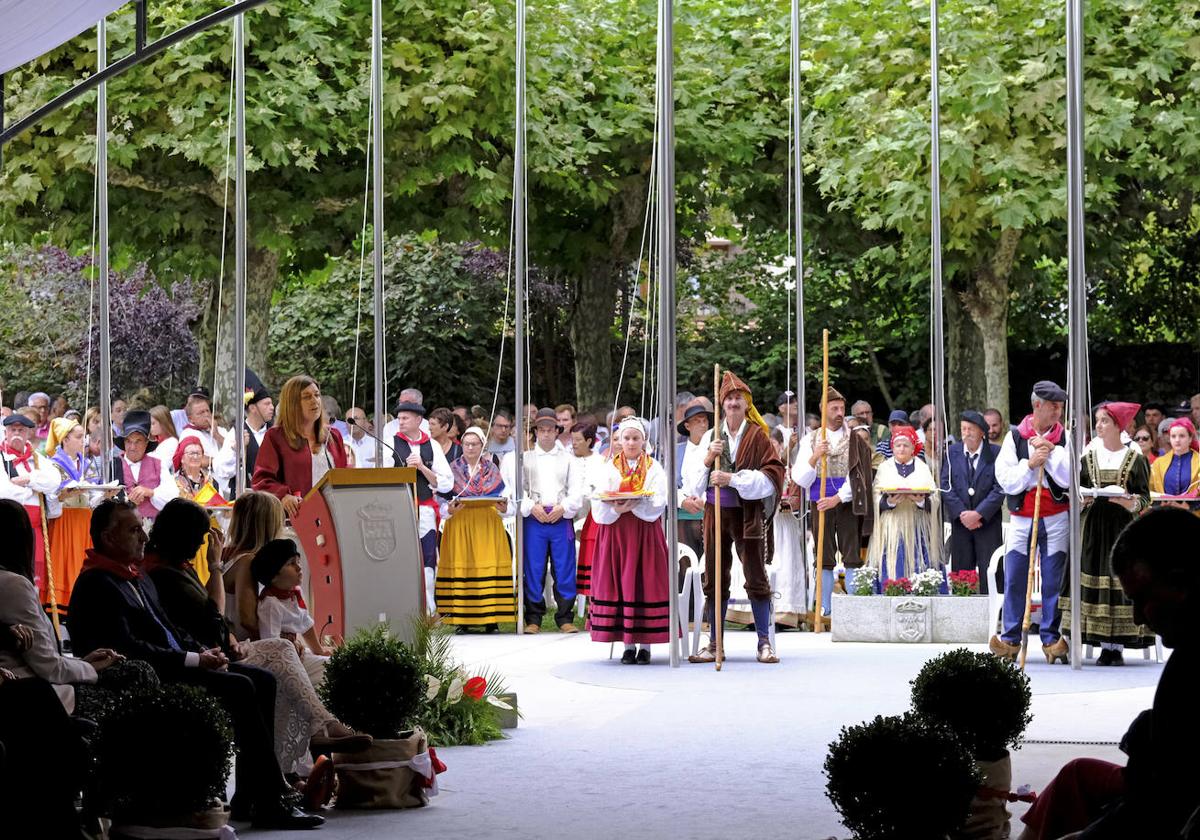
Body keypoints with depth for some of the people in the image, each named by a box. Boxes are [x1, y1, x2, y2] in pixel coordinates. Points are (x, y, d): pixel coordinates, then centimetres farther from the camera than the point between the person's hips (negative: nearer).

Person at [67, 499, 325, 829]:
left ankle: (248, 800, -6)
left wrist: (203, 652, 3)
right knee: (240, 688, -23)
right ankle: (271, 804, -20)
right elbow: (128, 649, -20)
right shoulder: (96, 586, -12)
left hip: (177, 665, 10)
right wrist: (194, 660, -17)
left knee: (262, 680, -1)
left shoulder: (139, 577, 20)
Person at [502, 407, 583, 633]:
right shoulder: (524, 458, 12)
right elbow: (516, 488, 3)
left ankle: (565, 617, 4)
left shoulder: (569, 459, 14)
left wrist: (562, 508, -10)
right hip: (533, 520, 0)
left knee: (564, 569, -3)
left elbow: (577, 491, 6)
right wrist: (532, 507, -11)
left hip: (561, 519, 0)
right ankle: (533, 618, 5)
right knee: (533, 569, -2)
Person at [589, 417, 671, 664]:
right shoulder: (609, 469, 11)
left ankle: (645, 645, 0)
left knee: (646, 584, -5)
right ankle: (628, 645, 1)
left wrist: (633, 505, -22)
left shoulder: (654, 469, 7)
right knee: (619, 584, -3)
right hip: (615, 532, 1)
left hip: (645, 534, -1)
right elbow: (599, 507, 1)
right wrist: (616, 509, -19)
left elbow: (657, 505, -6)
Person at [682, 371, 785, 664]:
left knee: (756, 578, -1)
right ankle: (715, 644, 13)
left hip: (748, 513, -3)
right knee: (714, 580, 7)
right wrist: (708, 459, -14)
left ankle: (765, 642, 4)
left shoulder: (757, 436, 0)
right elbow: (692, 479, 5)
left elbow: (772, 475, -9)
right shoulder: (711, 437, 8)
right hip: (716, 511, 3)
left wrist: (733, 478, -16)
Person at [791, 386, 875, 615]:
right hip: (821, 504, 1)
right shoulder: (810, 440, 7)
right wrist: (815, 457, -15)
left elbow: (857, 476, -5)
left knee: (852, 557, -3)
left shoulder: (855, 441, 2)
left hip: (847, 504, -1)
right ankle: (824, 608, 6)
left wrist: (837, 499, -14)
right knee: (824, 559, 3)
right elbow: (800, 479, 1)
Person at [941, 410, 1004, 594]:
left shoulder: (995, 453, -3)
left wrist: (978, 514, -13)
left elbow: (999, 489, -7)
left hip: (988, 522, -3)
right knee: (961, 571, 3)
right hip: (960, 522, 3)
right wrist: (961, 513, -9)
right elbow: (946, 484, 1)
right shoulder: (953, 452, 6)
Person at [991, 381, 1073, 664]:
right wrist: (1030, 463, -16)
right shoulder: (1015, 437, 3)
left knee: (1053, 580, 1)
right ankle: (1010, 640, 7)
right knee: (1014, 580, 0)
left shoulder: (1064, 438, 3)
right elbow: (1006, 481, -4)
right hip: (1021, 517, 0)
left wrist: (1051, 451, -13)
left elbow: (1069, 479, -8)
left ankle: (1052, 638, 8)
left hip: (1056, 518, 0)